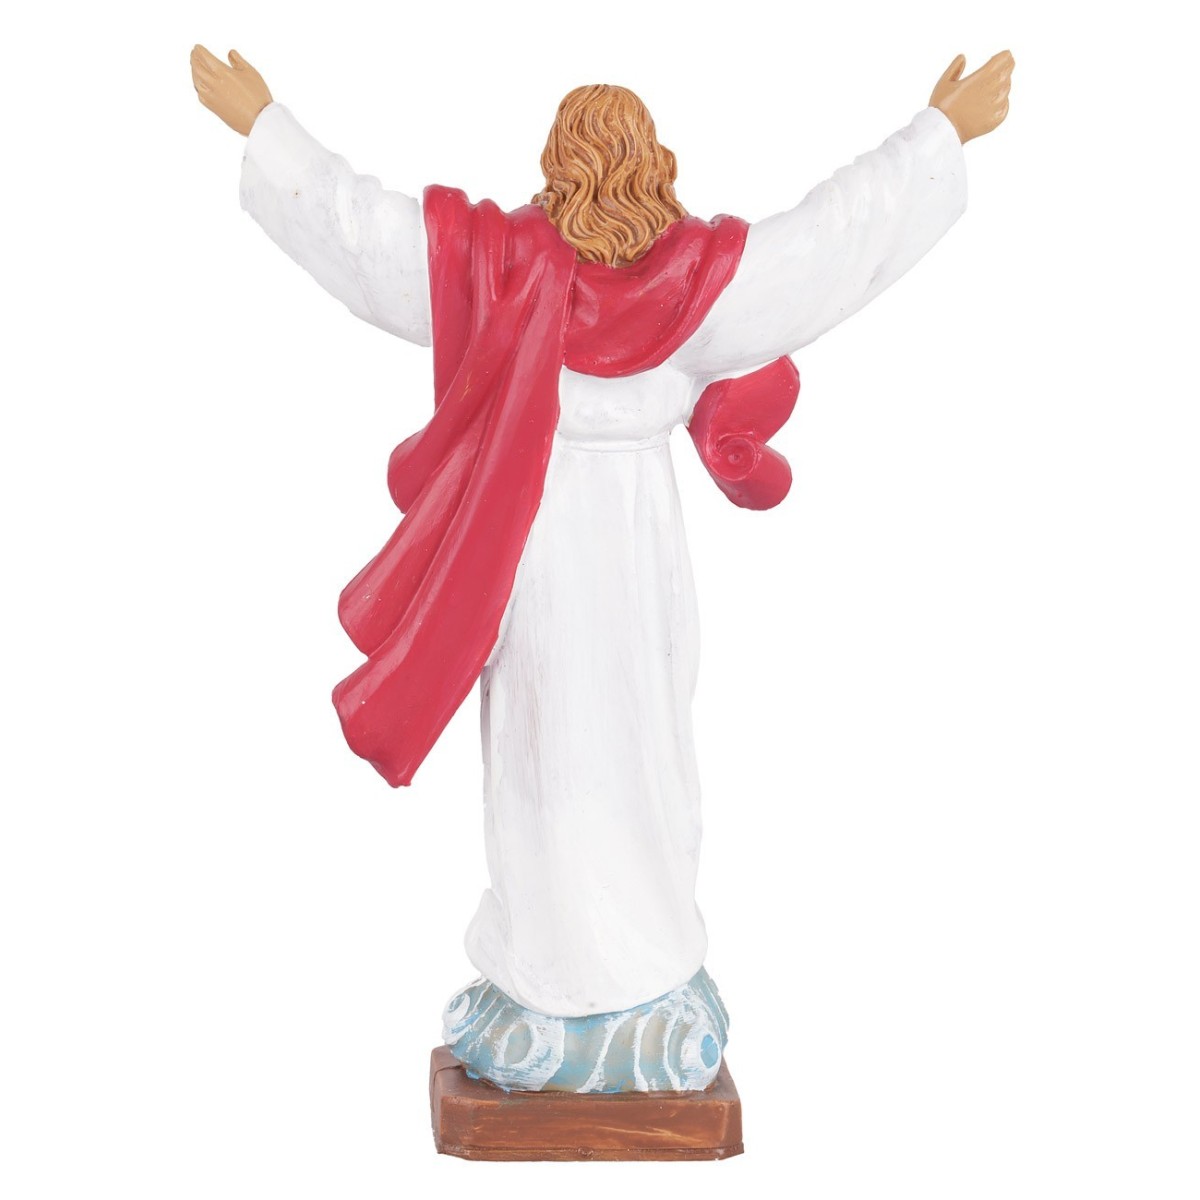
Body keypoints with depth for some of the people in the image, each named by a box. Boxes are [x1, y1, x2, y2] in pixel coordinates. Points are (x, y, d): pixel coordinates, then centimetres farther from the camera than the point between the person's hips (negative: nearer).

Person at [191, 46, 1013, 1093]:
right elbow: (847, 222, -4)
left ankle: (549, 1003, 18)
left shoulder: (495, 259, -11)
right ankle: (648, 999, 24)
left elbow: (353, 217, -6)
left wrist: (261, 120, 6)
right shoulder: (704, 273, -9)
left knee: (544, 760, 8)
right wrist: (945, 131, 8)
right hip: (641, 544, 1)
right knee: (642, 758, 12)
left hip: (529, 541, -1)